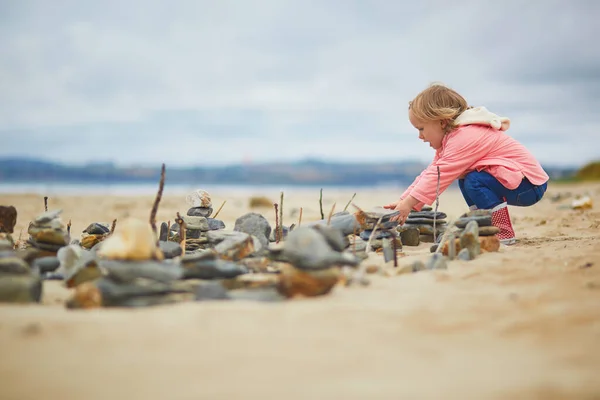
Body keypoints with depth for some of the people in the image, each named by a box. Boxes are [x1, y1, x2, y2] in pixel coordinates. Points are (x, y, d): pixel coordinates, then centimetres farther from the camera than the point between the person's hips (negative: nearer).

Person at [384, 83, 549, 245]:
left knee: (475, 181, -26)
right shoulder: (452, 138, 10)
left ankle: (503, 233, -19)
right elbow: (431, 172, 8)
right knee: (464, 178, 11)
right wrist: (403, 201, -1)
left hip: (530, 184, -10)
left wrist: (408, 203, -26)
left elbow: (439, 175, -27)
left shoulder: (465, 138, -22)